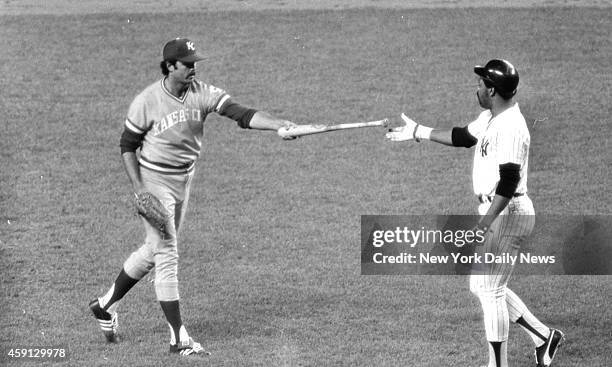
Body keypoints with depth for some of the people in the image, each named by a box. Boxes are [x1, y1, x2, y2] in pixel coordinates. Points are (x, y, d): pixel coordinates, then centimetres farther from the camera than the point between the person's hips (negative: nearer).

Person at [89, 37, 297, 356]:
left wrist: (278, 124, -37)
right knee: (167, 255, -8)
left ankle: (106, 305, 36)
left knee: (153, 251, 17)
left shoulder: (203, 94, -9)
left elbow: (240, 112, -21)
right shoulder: (147, 102, -17)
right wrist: (138, 189, -16)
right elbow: (127, 145, -7)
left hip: (183, 181, 6)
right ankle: (178, 338, -5)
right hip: (153, 181, -6)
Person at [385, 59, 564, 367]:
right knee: (481, 286, 16)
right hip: (494, 211, 11)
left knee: (490, 291, -4)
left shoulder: (511, 128, -23)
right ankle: (543, 337, 22)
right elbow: (463, 137, 27)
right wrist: (417, 132, 30)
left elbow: (508, 182, -28)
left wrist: (485, 223, -32)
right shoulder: (490, 118, 9)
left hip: (508, 213, -11)